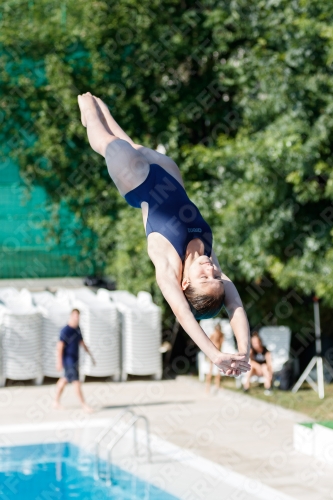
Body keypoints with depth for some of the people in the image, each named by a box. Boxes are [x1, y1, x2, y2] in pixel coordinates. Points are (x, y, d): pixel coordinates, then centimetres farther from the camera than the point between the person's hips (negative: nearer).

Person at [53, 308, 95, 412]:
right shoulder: (66, 330, -17)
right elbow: (60, 346, -18)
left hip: (75, 359, 8)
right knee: (76, 381, -7)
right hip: (68, 359, -8)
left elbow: (82, 342, 18)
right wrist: (59, 362, -20)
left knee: (65, 380, 16)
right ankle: (83, 405, -4)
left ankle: (56, 401, 27)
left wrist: (90, 355, 17)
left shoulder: (77, 329, 7)